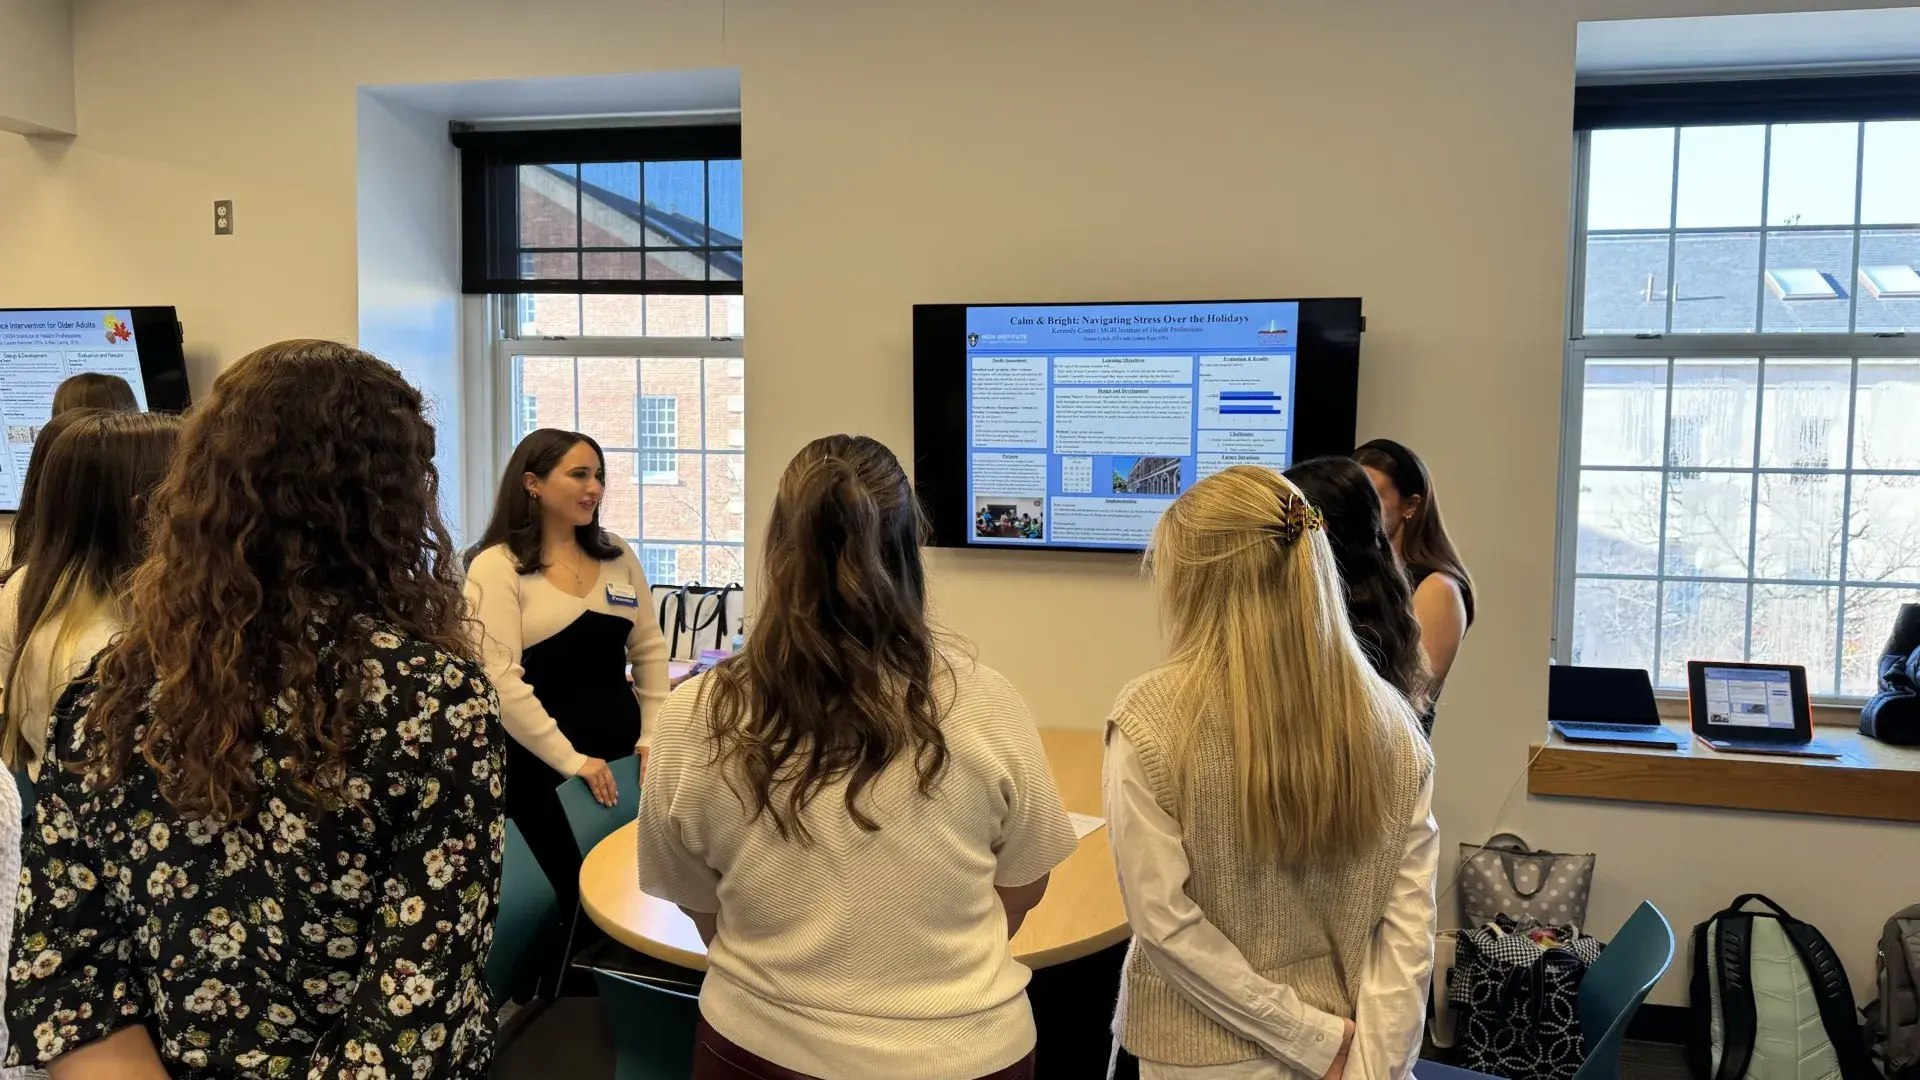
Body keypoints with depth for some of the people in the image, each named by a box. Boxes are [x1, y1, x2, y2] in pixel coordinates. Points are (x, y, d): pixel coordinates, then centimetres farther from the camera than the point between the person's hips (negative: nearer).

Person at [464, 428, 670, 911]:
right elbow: (500, 681, -16)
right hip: (542, 765, -5)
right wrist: (571, 761, -17)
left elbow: (650, 649, 11)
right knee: (583, 895, 3)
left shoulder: (616, 554, 8)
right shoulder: (497, 567, -9)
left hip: (622, 755, 5)